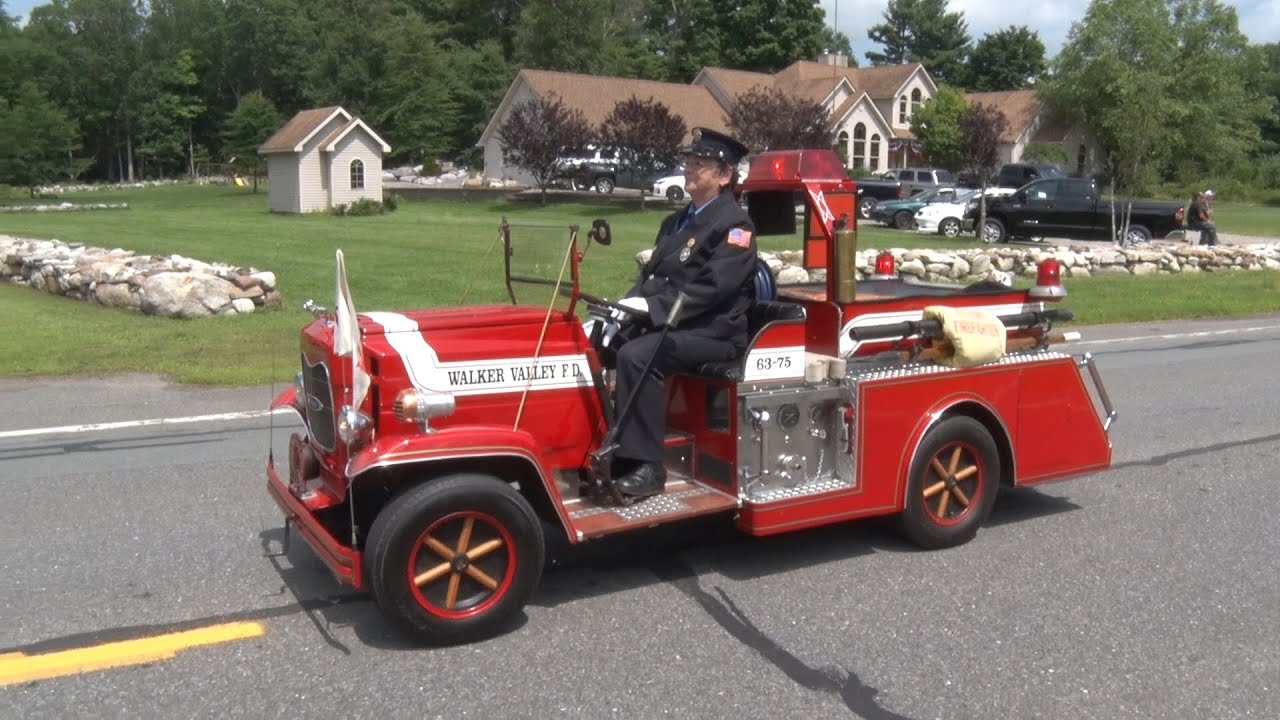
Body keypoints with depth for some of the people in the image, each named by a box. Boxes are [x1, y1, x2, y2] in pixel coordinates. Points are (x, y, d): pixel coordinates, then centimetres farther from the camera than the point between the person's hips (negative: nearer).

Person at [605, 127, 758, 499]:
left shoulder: (735, 224, -9)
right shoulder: (677, 221, 19)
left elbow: (710, 289, -20)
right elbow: (651, 274, 16)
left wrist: (650, 307, -25)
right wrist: (627, 307, -4)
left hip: (711, 332, -8)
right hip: (662, 323, 9)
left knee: (637, 356, -32)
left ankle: (645, 465, -25)